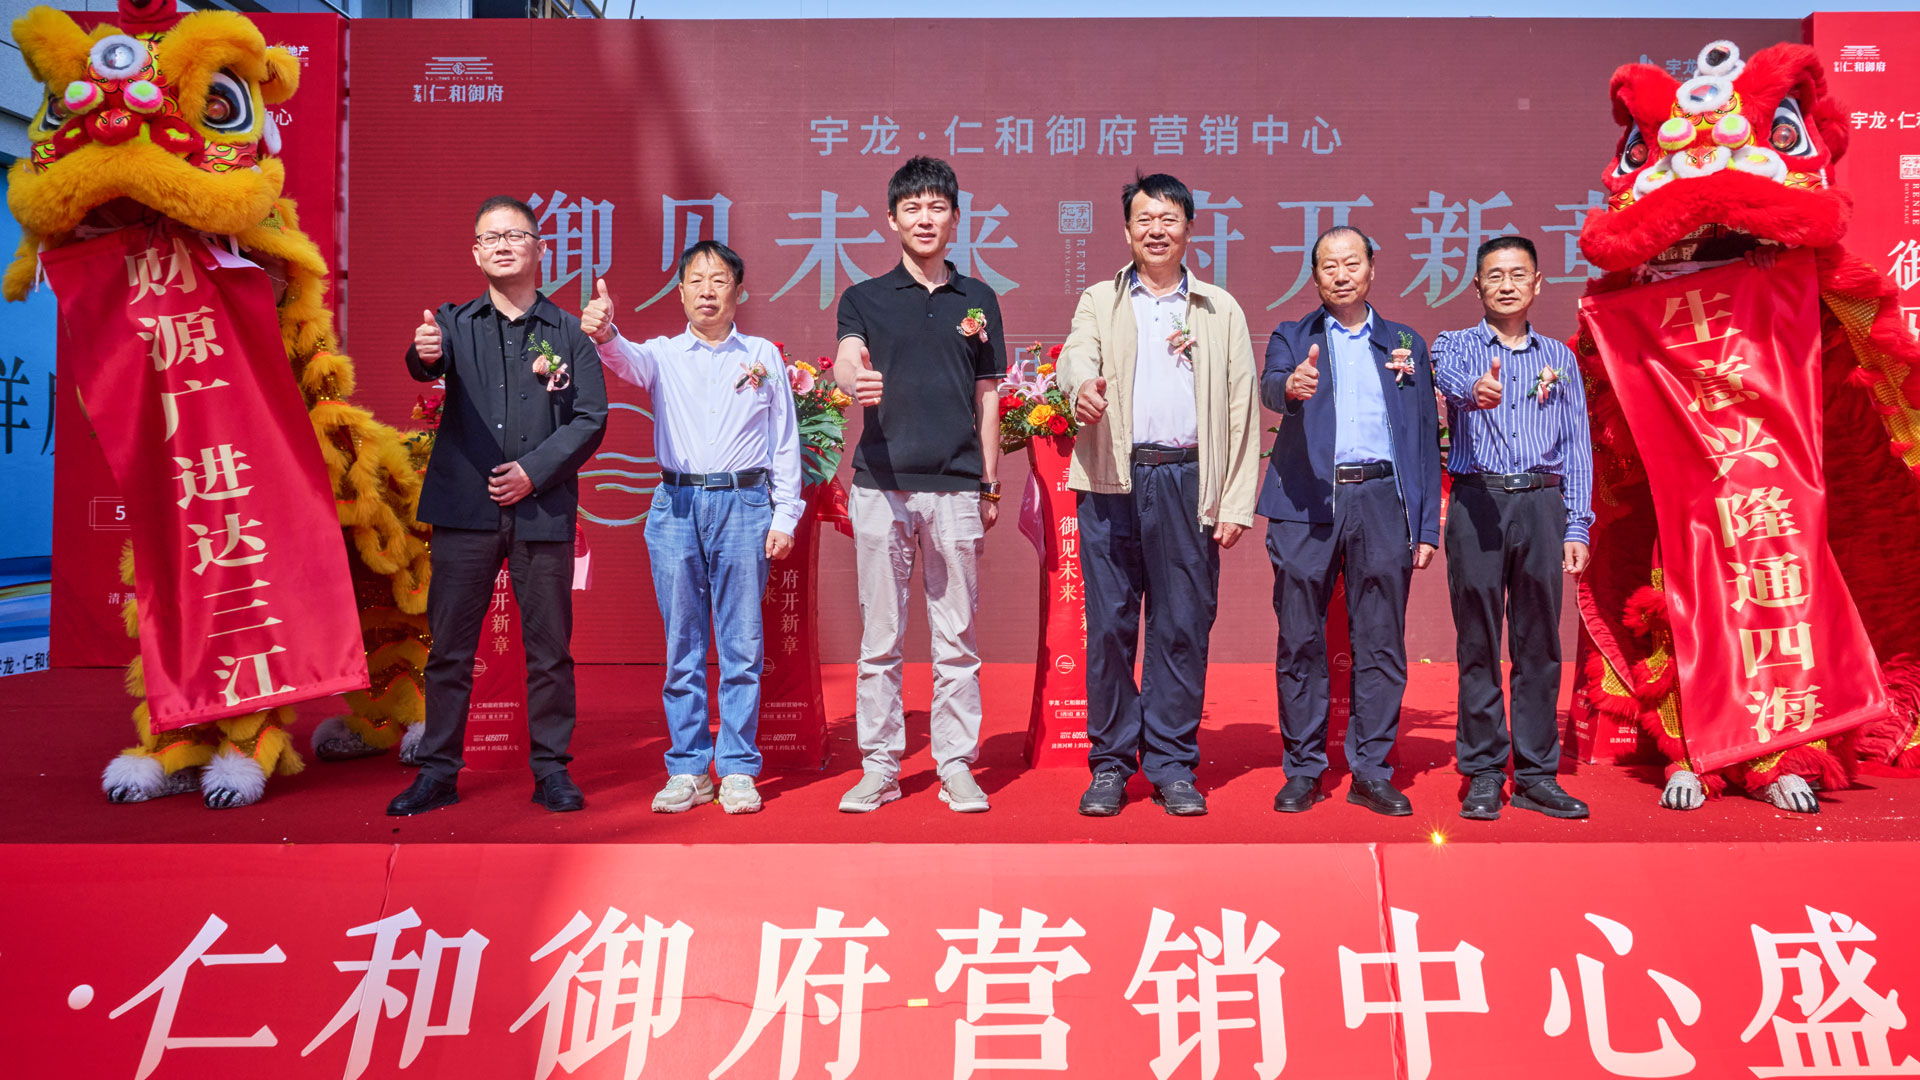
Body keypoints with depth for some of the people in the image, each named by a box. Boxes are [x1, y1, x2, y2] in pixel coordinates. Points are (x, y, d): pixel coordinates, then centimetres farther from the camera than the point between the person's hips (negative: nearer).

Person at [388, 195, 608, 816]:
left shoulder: (569, 332, 8)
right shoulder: (455, 322, 9)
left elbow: (591, 418, 2)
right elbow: (431, 366, -12)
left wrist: (535, 471, -9)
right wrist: (424, 353, -37)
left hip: (543, 509, 0)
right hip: (464, 507, 0)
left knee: (549, 647, 4)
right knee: (449, 645, 4)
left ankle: (551, 771, 15)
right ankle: (437, 772, 14)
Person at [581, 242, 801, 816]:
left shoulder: (763, 355, 10)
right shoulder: (663, 354, 10)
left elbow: (785, 441, 9)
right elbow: (628, 360, -13)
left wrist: (785, 516, 3)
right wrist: (604, 333, -37)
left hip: (744, 503, -1)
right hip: (676, 504, 1)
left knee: (741, 645, 1)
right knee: (682, 645, 4)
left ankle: (738, 769, 10)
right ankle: (688, 769, 13)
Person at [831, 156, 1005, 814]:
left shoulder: (978, 301, 13)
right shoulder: (865, 299, 8)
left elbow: (987, 397, 14)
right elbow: (846, 362, -11)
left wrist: (991, 486, 9)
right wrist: (856, 381, -36)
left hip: (956, 488, 1)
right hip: (881, 486, -1)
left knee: (956, 638, 4)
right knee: (879, 639, 3)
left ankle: (956, 766, 14)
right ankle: (879, 767, 13)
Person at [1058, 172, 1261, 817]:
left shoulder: (1222, 311, 15)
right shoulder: (1099, 302, 15)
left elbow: (1242, 409, 9)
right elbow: (1076, 355, -7)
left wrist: (1238, 501, 0)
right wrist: (1083, 386, -32)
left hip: (1188, 482, 0)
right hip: (1111, 481, 0)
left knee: (1183, 628, 2)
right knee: (1108, 626, 1)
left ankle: (1172, 765, 13)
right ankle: (1110, 764, 12)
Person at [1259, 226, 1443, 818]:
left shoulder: (1406, 344, 17)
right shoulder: (1292, 338, 13)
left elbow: (1426, 437, 14)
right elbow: (1270, 386, -10)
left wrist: (1427, 526, 6)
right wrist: (1291, 385, -36)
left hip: (1381, 500, 1)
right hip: (1307, 501, -1)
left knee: (1381, 644, 2)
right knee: (1300, 642, 1)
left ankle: (1371, 772, 12)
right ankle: (1303, 770, 12)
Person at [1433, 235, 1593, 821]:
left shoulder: (1559, 357, 16)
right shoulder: (1456, 345, 8)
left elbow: (1577, 447, 14)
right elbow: (1449, 377, -18)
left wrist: (1577, 527, 4)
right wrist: (1474, 390, -43)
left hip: (1541, 503, 2)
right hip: (1477, 500, -2)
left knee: (1539, 642, 4)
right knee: (1478, 642, 0)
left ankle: (1536, 775, 12)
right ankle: (1483, 774, 7)